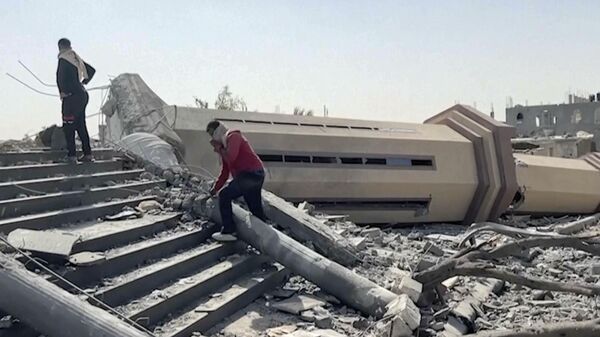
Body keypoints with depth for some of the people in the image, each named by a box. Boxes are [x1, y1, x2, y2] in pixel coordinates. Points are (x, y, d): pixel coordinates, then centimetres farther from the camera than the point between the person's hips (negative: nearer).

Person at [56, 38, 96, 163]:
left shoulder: (63, 59, -8)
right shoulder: (77, 58, 15)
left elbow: (60, 76, -20)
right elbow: (92, 70, 25)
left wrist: (62, 91, -10)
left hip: (71, 96, -8)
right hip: (83, 94, 8)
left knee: (68, 127, -4)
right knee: (81, 125, 13)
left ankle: (71, 155, -5)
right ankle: (87, 154, 14)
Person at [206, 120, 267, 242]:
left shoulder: (233, 137, -5)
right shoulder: (224, 144, 24)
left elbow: (230, 158, -23)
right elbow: (225, 171, 26)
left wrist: (218, 148, -7)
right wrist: (215, 189, 22)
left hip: (250, 174, -10)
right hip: (256, 176, 10)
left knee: (225, 195, -8)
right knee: (256, 208, 13)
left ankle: (228, 232, -9)